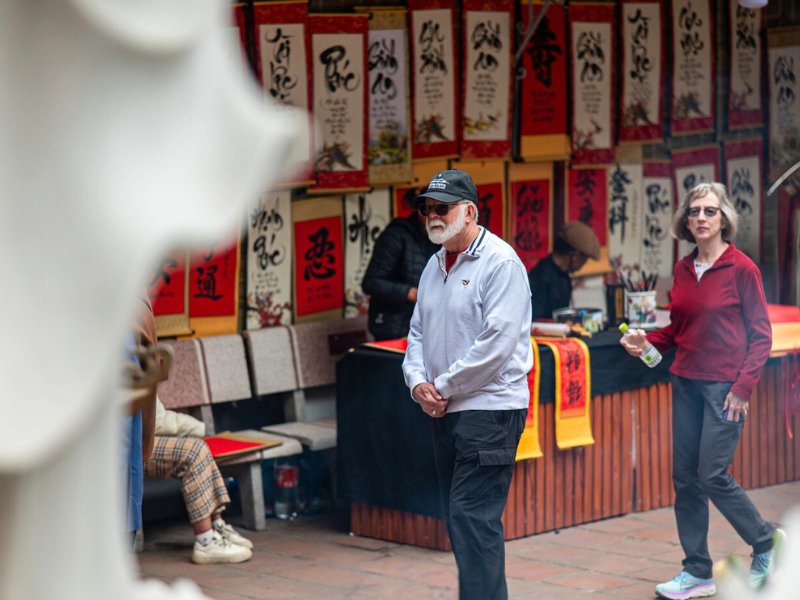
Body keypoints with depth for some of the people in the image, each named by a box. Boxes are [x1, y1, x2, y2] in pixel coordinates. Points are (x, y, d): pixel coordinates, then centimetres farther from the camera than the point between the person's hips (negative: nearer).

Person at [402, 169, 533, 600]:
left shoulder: (500, 263, -12)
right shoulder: (435, 265, 14)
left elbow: (497, 342, -19)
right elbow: (418, 331, 18)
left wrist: (443, 387, -13)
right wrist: (418, 382, -1)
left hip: (489, 408, -8)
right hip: (443, 411, 9)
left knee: (473, 517, -13)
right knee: (460, 519, 11)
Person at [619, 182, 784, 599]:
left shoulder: (741, 268, -8)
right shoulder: (683, 270, 8)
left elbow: (761, 335, -7)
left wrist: (743, 388, -14)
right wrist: (647, 342, -1)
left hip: (724, 386, -6)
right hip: (686, 381, 6)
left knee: (713, 475, -8)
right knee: (684, 478, 5)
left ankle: (765, 544, 16)